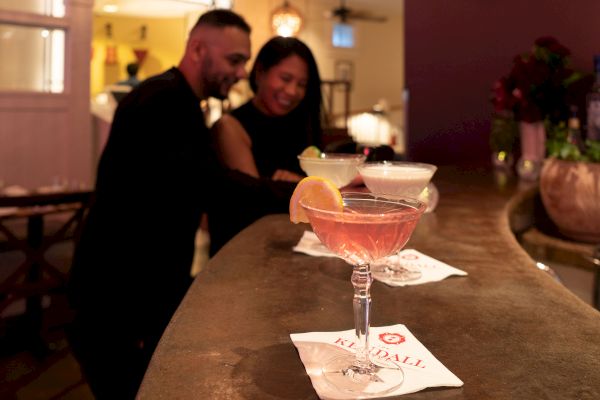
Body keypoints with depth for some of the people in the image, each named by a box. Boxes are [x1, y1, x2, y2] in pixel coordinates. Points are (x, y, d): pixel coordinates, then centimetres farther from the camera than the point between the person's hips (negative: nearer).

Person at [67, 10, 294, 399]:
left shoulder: (178, 103, 14)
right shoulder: (164, 100, -21)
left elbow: (201, 184, 13)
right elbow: (209, 185, -35)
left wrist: (278, 189, 0)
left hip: (151, 289, 10)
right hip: (121, 300, -10)